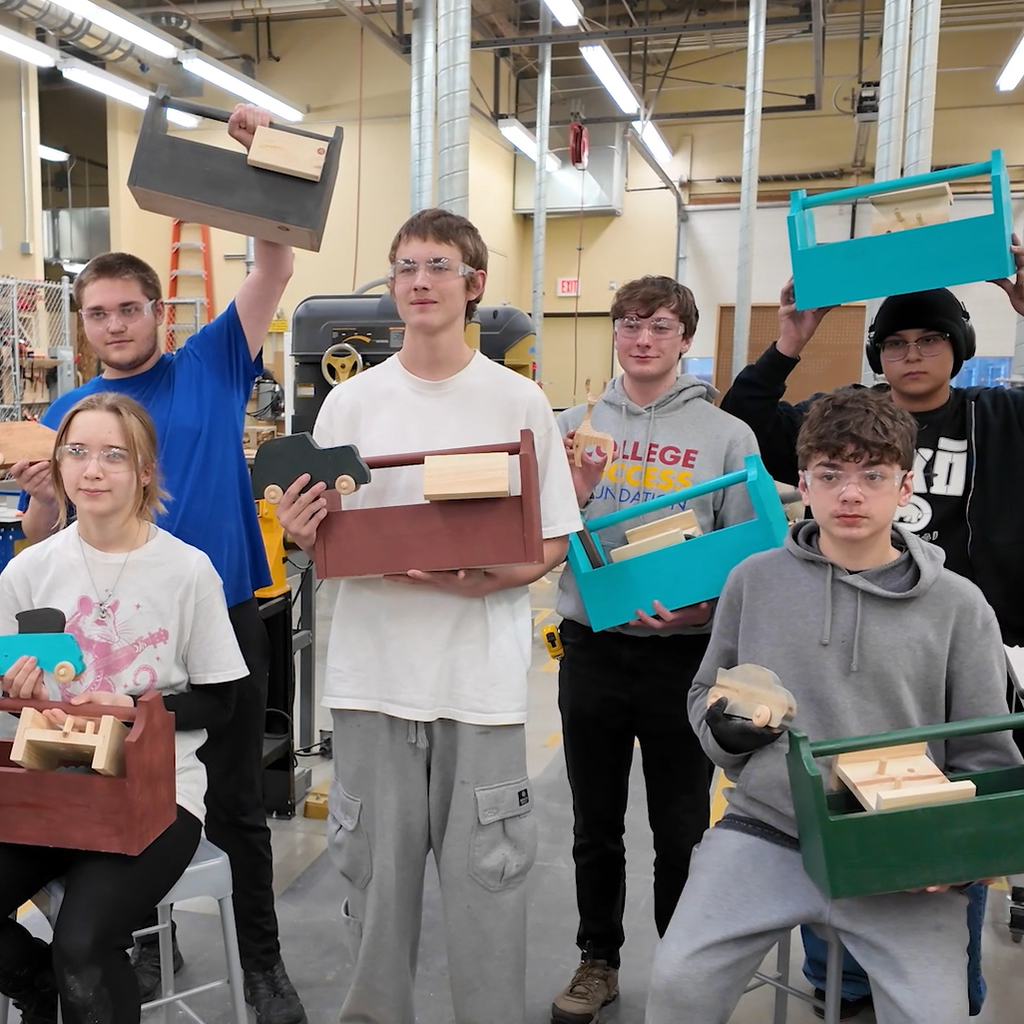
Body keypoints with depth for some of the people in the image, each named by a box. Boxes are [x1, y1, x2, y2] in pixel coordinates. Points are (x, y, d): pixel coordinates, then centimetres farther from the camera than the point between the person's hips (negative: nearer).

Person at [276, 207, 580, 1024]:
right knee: (376, 869, 14)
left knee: (487, 873, 7)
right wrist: (302, 534, -14)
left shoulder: (521, 400, 1)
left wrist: (489, 578, -16)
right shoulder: (351, 402, 5)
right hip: (374, 670, 2)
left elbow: (554, 543, 2)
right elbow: (324, 540, 8)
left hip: (483, 674, -1)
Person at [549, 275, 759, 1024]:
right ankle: (599, 961, 36)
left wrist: (705, 607, -21)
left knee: (682, 832, 12)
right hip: (591, 648, 2)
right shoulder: (575, 426, 4)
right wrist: (577, 490, -16)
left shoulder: (726, 435, -2)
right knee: (595, 827, 16)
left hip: (684, 654, -2)